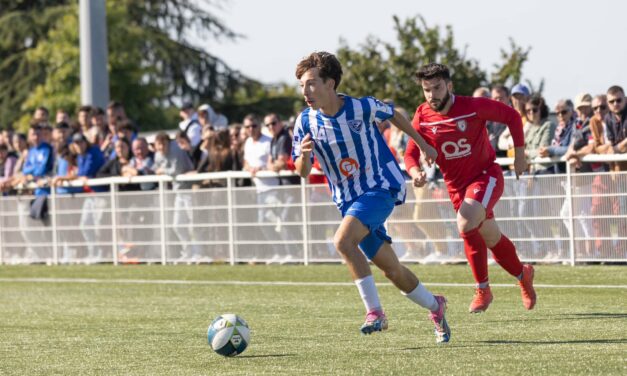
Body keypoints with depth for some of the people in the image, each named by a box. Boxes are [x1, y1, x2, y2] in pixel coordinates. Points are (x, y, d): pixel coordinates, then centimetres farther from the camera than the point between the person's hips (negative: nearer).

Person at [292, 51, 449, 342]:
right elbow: (302, 172, -2)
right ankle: (435, 306, 32)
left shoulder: (362, 108, -15)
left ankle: (374, 311, -21)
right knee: (391, 270, 8)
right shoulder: (306, 121, -7)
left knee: (343, 240, -29)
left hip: (380, 187, -5)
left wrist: (423, 145, 19)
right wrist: (304, 154, -25)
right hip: (348, 199, 5)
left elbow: (394, 116, 6)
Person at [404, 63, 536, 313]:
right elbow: (411, 154, -3)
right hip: (457, 186, 4)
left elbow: (511, 116, -4)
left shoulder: (473, 107, -17)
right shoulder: (422, 118, -9)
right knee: (492, 239, 12)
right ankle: (523, 275, 40)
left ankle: (482, 289, -15)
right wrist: (415, 172, -26)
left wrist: (519, 154, -4)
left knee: (465, 224, -28)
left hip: (486, 175, -4)